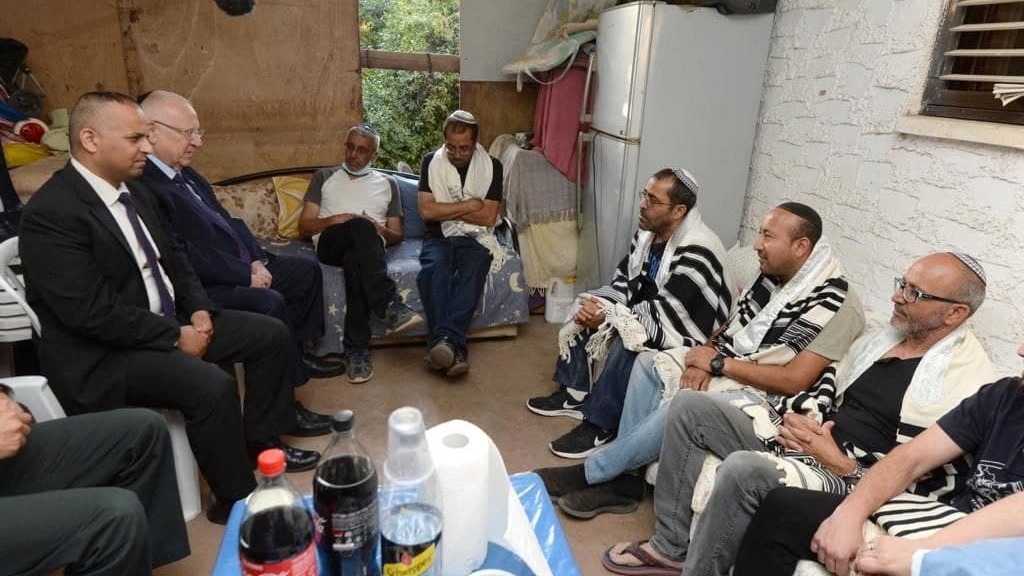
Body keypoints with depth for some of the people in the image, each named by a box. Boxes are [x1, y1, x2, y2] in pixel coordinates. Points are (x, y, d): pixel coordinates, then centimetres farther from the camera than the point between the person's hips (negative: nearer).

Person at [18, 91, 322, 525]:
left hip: (169, 322, 9)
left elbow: (171, 259, 16)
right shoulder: (52, 213, -20)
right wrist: (176, 337, -19)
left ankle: (260, 441, 17)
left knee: (271, 334, 4)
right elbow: (93, 312, -24)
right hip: (102, 353, -9)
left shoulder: (133, 190, 7)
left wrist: (198, 309, -1)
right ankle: (236, 498, -9)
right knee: (212, 385, -31)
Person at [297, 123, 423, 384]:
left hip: (368, 247, 1)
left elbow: (397, 235, 21)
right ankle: (390, 305, -47)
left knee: (355, 259, -40)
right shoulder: (324, 177, 25)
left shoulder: (387, 183, 26)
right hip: (330, 243, 0)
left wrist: (380, 230, -4)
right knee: (360, 227, -38)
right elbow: (304, 225, 15)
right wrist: (333, 220, -7)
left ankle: (357, 349, -40)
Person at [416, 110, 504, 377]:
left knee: (472, 271, -34)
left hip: (475, 238, 0)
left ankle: (444, 340, -45)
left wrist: (446, 210, -5)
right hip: (439, 237, 1)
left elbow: (488, 217, -6)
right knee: (434, 269, -33)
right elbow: (426, 211, -6)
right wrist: (468, 206, -7)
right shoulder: (431, 161, 3)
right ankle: (453, 346, -43)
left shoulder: (491, 166, 1)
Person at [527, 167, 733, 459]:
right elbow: (624, 281, 5)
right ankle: (574, 393, 10)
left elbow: (662, 313, -31)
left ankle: (600, 426, -15)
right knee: (583, 311, 3)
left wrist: (607, 315, -25)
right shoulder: (648, 232, -2)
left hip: (681, 332, -9)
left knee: (625, 343, -33)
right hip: (645, 311, 9)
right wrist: (597, 307, -14)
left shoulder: (696, 252, -29)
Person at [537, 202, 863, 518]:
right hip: (722, 368, 9)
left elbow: (795, 381, -23)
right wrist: (702, 360, -10)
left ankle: (590, 472, -13)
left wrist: (718, 363, -18)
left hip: (759, 392, -8)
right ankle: (621, 477, -8)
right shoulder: (770, 276, 5)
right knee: (648, 363, -6)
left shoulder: (835, 304, -18)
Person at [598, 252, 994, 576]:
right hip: (801, 440, 9)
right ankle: (671, 543, 7)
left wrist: (842, 465, -19)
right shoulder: (885, 335, 11)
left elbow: (937, 480, -18)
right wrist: (797, 416, -2)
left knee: (744, 469, -38)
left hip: (852, 482, -9)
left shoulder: (968, 380, -13)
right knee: (690, 407, 0)